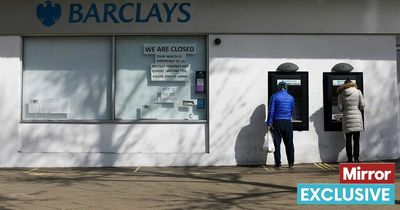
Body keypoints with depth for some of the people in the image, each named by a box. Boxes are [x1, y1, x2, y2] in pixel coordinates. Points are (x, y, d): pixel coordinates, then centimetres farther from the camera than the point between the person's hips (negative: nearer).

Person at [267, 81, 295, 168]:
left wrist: (269, 123, -6)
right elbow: (292, 111, 17)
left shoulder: (274, 96, -1)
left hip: (277, 122, -2)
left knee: (277, 143, 2)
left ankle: (278, 163, 1)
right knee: (289, 143, 8)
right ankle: (291, 163, 9)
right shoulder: (291, 97, 8)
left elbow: (271, 111, -6)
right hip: (287, 122, 2)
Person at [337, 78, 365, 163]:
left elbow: (340, 108, -1)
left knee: (348, 140, 5)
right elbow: (362, 105, -1)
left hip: (347, 118, 0)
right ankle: (356, 158, 4)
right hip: (357, 117, 0)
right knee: (356, 140, 5)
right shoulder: (358, 92, 1)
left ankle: (350, 158, 5)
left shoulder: (341, 94, 1)